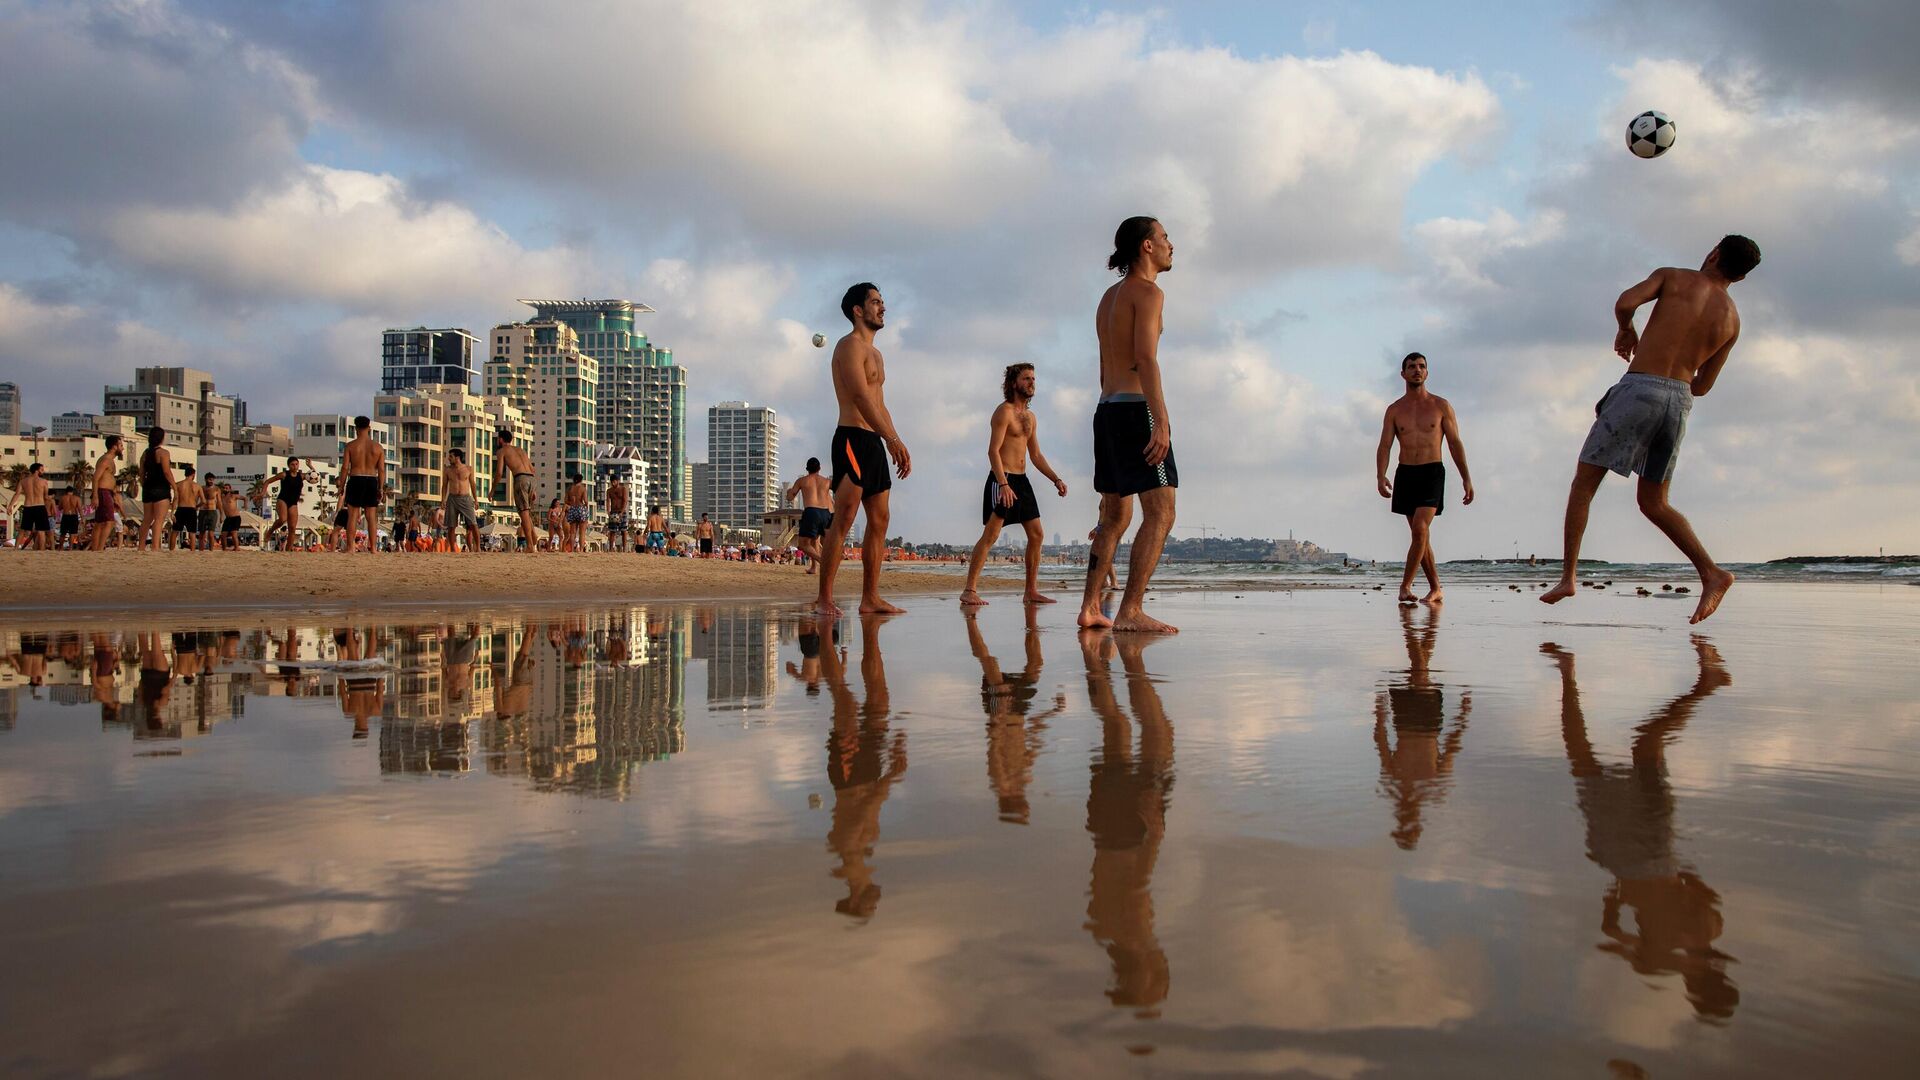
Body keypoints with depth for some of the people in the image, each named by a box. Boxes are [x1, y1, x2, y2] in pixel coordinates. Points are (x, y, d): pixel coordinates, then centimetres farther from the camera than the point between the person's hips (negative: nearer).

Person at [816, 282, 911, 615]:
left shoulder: (875, 354, 24)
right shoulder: (850, 344, -6)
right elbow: (860, 396, -18)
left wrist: (895, 445, 18)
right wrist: (893, 439, -24)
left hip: (874, 442, 10)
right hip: (853, 437, -10)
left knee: (879, 519, 6)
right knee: (843, 519, -14)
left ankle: (870, 598, 7)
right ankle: (824, 598, -14)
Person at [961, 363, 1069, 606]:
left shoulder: (1030, 417, 18)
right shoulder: (1004, 411, -8)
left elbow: (1036, 455, 22)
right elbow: (993, 451, -16)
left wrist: (1056, 480, 11)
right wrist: (1003, 484, -26)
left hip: (1022, 480, 9)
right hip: (1002, 479, -9)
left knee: (1037, 535, 6)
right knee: (990, 534, -14)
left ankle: (1031, 591, 13)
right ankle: (970, 591, -15)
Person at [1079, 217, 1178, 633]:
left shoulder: (1109, 296, 21)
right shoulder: (1148, 291, -6)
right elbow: (1146, 358, -19)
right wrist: (1161, 419, -25)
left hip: (1107, 410, 9)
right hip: (1136, 409, -9)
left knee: (1115, 516, 13)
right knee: (1160, 513, -11)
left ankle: (1090, 607, 11)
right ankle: (1130, 611, -18)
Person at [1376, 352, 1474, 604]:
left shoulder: (1441, 406, 4)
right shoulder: (1394, 410, 8)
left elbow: (1455, 443, 4)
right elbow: (1384, 445, 0)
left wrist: (1466, 478, -2)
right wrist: (1380, 476, -17)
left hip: (1432, 472, -3)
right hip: (1405, 473, 3)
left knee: (1420, 529, -19)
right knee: (1420, 535, 7)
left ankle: (1405, 585, -14)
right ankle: (1435, 588, 17)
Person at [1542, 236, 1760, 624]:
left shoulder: (1673, 276, 5)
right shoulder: (1732, 319, 17)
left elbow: (1625, 303, -12)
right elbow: (1702, 386, 20)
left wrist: (1626, 330, 9)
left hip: (1640, 389, -5)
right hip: (1680, 402, 5)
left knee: (1583, 483, 3)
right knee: (1654, 503, 14)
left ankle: (1567, 577, -4)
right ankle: (1711, 573, -3)